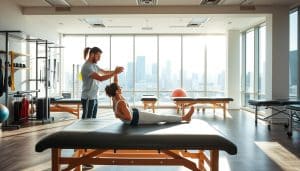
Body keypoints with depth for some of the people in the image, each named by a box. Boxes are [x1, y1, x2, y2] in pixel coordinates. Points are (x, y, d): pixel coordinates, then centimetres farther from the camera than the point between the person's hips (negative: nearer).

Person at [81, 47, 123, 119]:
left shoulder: (94, 65, 9)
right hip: (88, 99, -9)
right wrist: (115, 73, -26)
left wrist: (115, 71, 0)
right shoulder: (87, 67, -18)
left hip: (94, 98, 9)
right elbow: (100, 78, -27)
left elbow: (104, 72, 18)